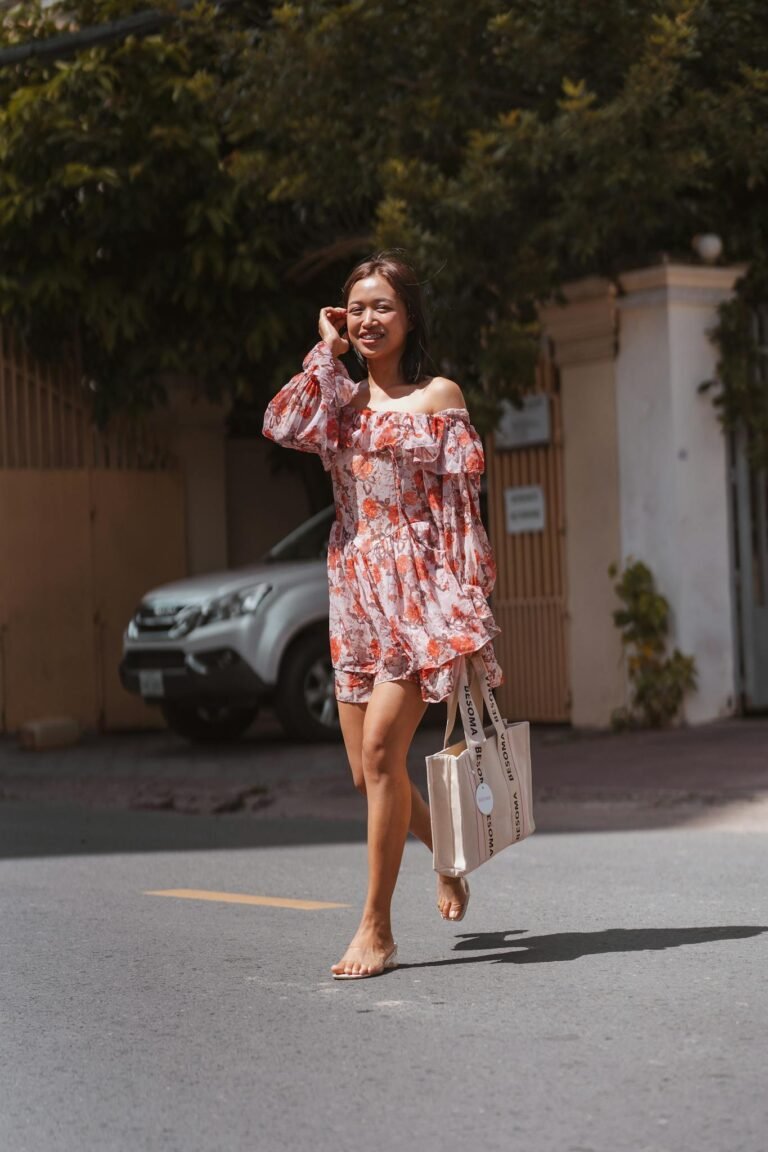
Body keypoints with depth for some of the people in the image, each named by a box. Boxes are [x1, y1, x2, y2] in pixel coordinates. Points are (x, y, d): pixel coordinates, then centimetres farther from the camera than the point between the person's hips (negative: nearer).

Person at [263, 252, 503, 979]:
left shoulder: (438, 397, 3)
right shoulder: (340, 399, 14)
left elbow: (462, 504, -2)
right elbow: (282, 426, -7)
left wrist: (467, 604, -10)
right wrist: (327, 352, 1)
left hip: (418, 586, -5)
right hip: (354, 590, 5)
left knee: (380, 750, -15)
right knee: (366, 772, 7)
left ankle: (376, 929, -9)